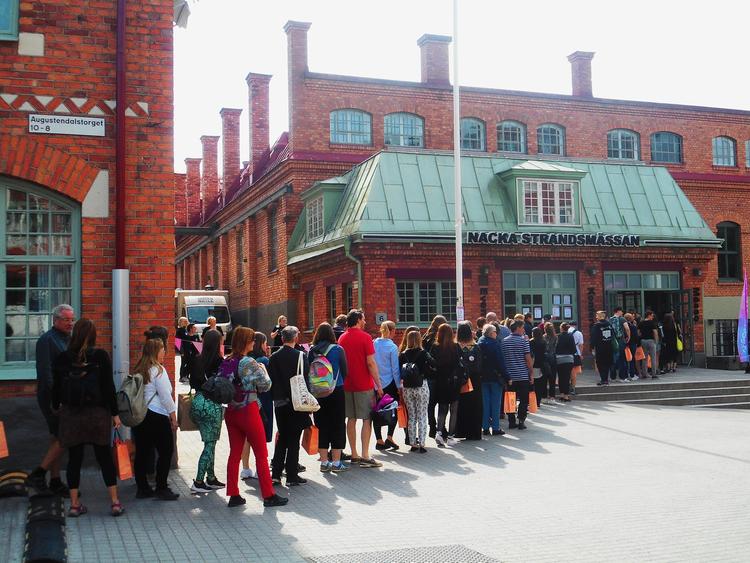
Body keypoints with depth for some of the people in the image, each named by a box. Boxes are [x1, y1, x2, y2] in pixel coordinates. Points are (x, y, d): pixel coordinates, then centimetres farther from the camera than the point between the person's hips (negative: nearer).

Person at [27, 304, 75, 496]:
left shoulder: (69, 340, 16)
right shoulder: (47, 340, -11)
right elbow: (45, 373, -18)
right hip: (52, 397, -9)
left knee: (57, 439, 12)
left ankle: (55, 482, 19)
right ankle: (38, 475, 0)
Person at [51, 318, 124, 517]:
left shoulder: (61, 359, -1)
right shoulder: (101, 356, -7)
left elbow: (56, 387, 6)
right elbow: (109, 387, -7)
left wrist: (56, 406, 25)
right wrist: (115, 413, 0)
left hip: (70, 414, 1)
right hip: (97, 413, -1)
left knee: (74, 458, 9)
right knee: (104, 456, 7)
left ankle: (74, 504, 12)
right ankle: (115, 502, 7)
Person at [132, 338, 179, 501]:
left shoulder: (138, 370, 10)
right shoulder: (158, 370, -10)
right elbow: (165, 396, -12)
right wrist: (173, 417, -4)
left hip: (138, 415, 8)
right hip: (156, 417, -7)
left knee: (142, 452, 10)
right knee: (166, 452, 1)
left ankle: (142, 488, 16)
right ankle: (161, 489, 1)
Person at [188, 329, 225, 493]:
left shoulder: (198, 360, 5)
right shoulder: (218, 361, -13)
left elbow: (193, 383, 9)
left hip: (197, 402, 7)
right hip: (212, 405, -7)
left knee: (209, 443, 16)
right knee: (210, 444, 2)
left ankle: (211, 478, 22)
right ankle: (198, 481, 0)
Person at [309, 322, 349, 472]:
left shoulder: (311, 351, -1)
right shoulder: (338, 350, -7)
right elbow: (344, 371, -1)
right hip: (336, 392, -3)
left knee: (322, 426, 10)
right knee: (338, 426, 5)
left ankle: (324, 462, 13)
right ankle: (336, 462, 4)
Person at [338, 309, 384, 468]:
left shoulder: (342, 338, 9)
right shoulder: (364, 337, -9)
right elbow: (371, 363, -13)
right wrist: (378, 384, -8)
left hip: (347, 385, 6)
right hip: (364, 385, -6)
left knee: (351, 419, 10)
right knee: (366, 420, -3)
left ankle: (354, 455, 14)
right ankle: (365, 457, -6)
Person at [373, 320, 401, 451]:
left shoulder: (373, 344, 0)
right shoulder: (392, 347, -11)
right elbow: (395, 369, -9)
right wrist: (399, 387, -2)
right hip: (389, 384, -4)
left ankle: (379, 440, 14)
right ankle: (389, 438, 2)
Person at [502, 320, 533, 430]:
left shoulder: (504, 341, 5)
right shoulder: (523, 340, -7)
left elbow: (502, 358, 8)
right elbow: (528, 358, -9)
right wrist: (531, 373, -1)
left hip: (509, 376, 4)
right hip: (523, 375, -4)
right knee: (523, 400, 4)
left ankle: (511, 421, 9)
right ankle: (521, 421, -1)